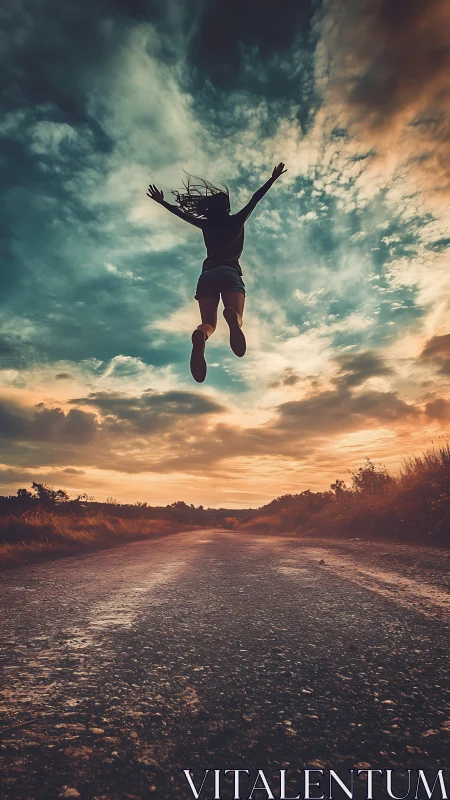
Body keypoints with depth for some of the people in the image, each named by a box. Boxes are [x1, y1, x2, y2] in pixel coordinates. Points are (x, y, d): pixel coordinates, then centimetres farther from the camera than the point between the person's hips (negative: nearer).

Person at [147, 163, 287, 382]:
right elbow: (255, 199, 24)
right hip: (230, 273, -2)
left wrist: (162, 202, 48)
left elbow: (180, 212, 34)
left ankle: (200, 335, -47)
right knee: (236, 316, -15)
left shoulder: (206, 225, 21)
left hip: (207, 275, 2)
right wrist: (273, 178, 34)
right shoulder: (236, 221, 17)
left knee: (208, 323, -7)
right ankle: (232, 316, -57)